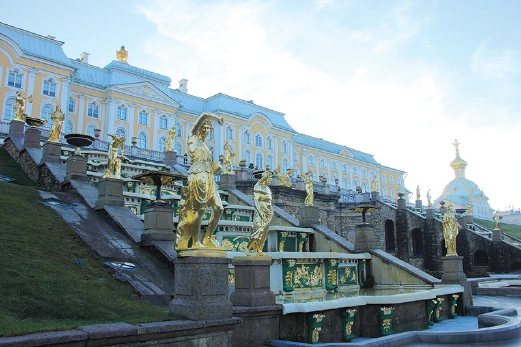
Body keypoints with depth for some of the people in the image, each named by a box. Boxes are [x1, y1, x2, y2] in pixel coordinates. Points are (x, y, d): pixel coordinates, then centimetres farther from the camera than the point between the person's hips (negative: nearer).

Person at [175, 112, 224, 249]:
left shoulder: (204, 146, 28)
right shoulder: (193, 138, 7)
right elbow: (205, 115, -3)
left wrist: (216, 166, 7)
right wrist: (217, 118, 10)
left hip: (209, 180, 8)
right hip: (198, 177, -8)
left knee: (219, 208, 2)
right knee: (200, 210, -12)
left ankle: (207, 238, 10)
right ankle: (195, 242, -6)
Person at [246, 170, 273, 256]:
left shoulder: (267, 188, 16)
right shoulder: (258, 187, -9)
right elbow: (255, 200, -15)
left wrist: (271, 211, 17)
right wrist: (260, 211, -24)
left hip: (267, 213, 8)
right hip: (261, 212, -8)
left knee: (264, 233, 5)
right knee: (258, 231, -14)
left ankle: (259, 250, 8)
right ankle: (248, 249, -8)